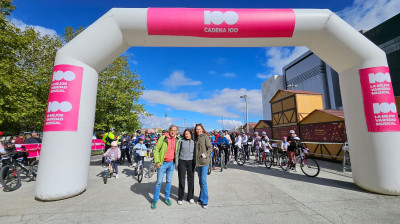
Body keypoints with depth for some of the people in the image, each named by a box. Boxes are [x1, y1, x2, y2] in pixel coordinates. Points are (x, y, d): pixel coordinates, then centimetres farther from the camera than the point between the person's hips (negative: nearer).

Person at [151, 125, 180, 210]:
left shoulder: (177, 140, 2)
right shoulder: (163, 138, -12)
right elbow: (156, 150, -9)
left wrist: (176, 161, 13)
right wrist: (157, 161, -14)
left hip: (172, 163, 4)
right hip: (163, 163, -4)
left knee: (169, 181, 14)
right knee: (159, 181, 4)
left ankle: (167, 198, 31)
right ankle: (155, 200, 21)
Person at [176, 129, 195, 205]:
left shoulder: (193, 142, 6)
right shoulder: (181, 141, 1)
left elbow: (195, 152, 12)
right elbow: (178, 151, 5)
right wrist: (177, 161, 3)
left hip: (191, 162, 2)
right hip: (182, 162, -1)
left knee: (191, 180, 8)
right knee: (181, 180, 4)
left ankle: (190, 197, 25)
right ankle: (180, 197, 21)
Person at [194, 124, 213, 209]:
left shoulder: (205, 136, -6)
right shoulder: (196, 138, 12)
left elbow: (210, 147, -8)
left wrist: (206, 155, -18)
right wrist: (195, 159, 11)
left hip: (204, 161, -6)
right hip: (197, 161, 6)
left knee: (203, 181, -4)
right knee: (200, 181, 15)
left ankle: (204, 201, 9)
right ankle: (201, 198, 29)